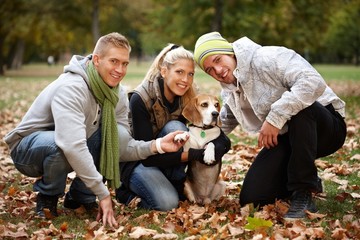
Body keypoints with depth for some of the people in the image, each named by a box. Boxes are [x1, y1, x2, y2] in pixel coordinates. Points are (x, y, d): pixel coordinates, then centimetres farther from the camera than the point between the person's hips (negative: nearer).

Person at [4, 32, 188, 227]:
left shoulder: (117, 95, -5)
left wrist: (156, 145, -25)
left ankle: (80, 196, 0)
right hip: (27, 149, -6)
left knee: (119, 135, -17)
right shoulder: (71, 87, -31)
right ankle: (47, 198, -9)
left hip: (71, 153, 7)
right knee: (58, 145, -40)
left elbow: (121, 148, -7)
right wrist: (103, 193, -39)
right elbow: (72, 146, -42)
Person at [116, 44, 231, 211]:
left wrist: (218, 146, -35)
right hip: (137, 162, -4)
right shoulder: (141, 99, -25)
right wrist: (193, 155, -35)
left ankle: (176, 186, -10)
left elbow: (223, 139, -10)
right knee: (167, 203, -32)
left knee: (175, 127, -26)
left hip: (167, 165, 4)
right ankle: (129, 192, -2)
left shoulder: (189, 98, -10)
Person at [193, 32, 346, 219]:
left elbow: (314, 82, -35)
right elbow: (225, 123, 21)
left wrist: (276, 116, -36)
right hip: (285, 138, 7)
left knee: (299, 107, -42)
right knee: (251, 199, -8)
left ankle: (304, 194, -28)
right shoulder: (229, 91, 5)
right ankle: (307, 180, 18)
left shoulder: (266, 58, -22)